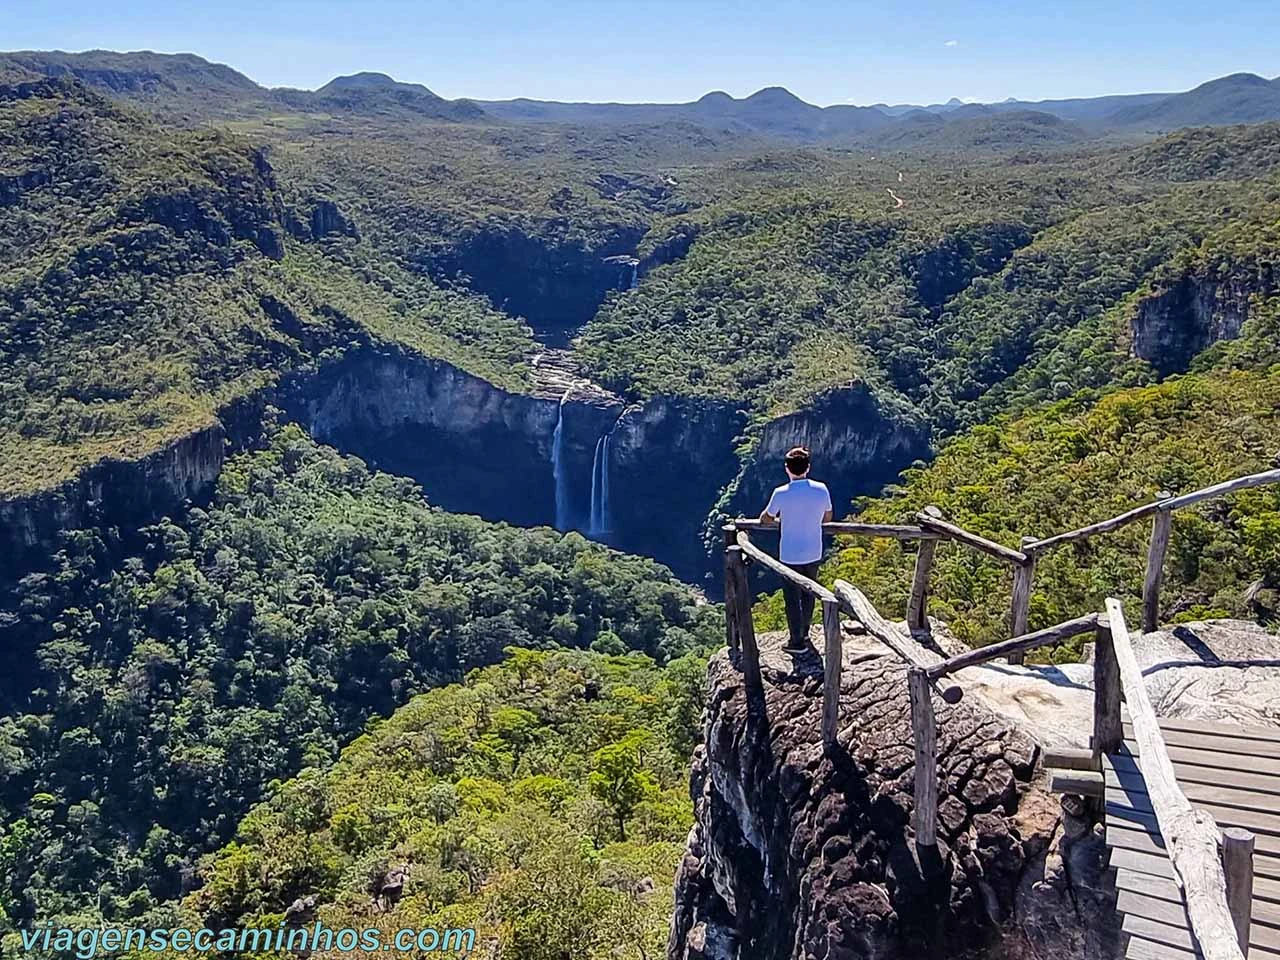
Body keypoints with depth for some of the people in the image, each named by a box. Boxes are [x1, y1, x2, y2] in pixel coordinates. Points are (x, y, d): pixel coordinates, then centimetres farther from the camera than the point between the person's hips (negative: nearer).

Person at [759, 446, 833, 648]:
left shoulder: (781, 493, -19)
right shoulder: (821, 490, -10)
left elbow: (765, 519, -3)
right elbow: (827, 518, 6)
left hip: (790, 556, -4)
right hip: (813, 553, 4)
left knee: (792, 599, 9)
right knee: (808, 594, 22)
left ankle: (797, 641, 17)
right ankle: (804, 632, 38)